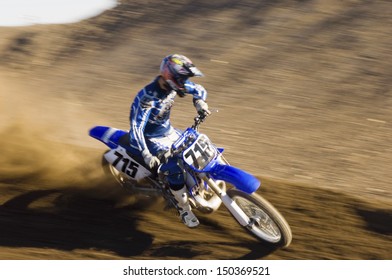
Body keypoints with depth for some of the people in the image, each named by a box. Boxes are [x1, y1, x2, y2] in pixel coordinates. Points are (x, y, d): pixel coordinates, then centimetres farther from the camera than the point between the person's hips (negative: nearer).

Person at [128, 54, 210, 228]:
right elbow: (136, 128, -38)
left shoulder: (174, 84, -12)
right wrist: (147, 156, -47)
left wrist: (199, 102, -21)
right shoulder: (148, 97, -34)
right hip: (151, 138, -8)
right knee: (175, 170, -22)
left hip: (168, 130, 8)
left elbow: (199, 89, 3)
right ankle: (183, 208, -2)